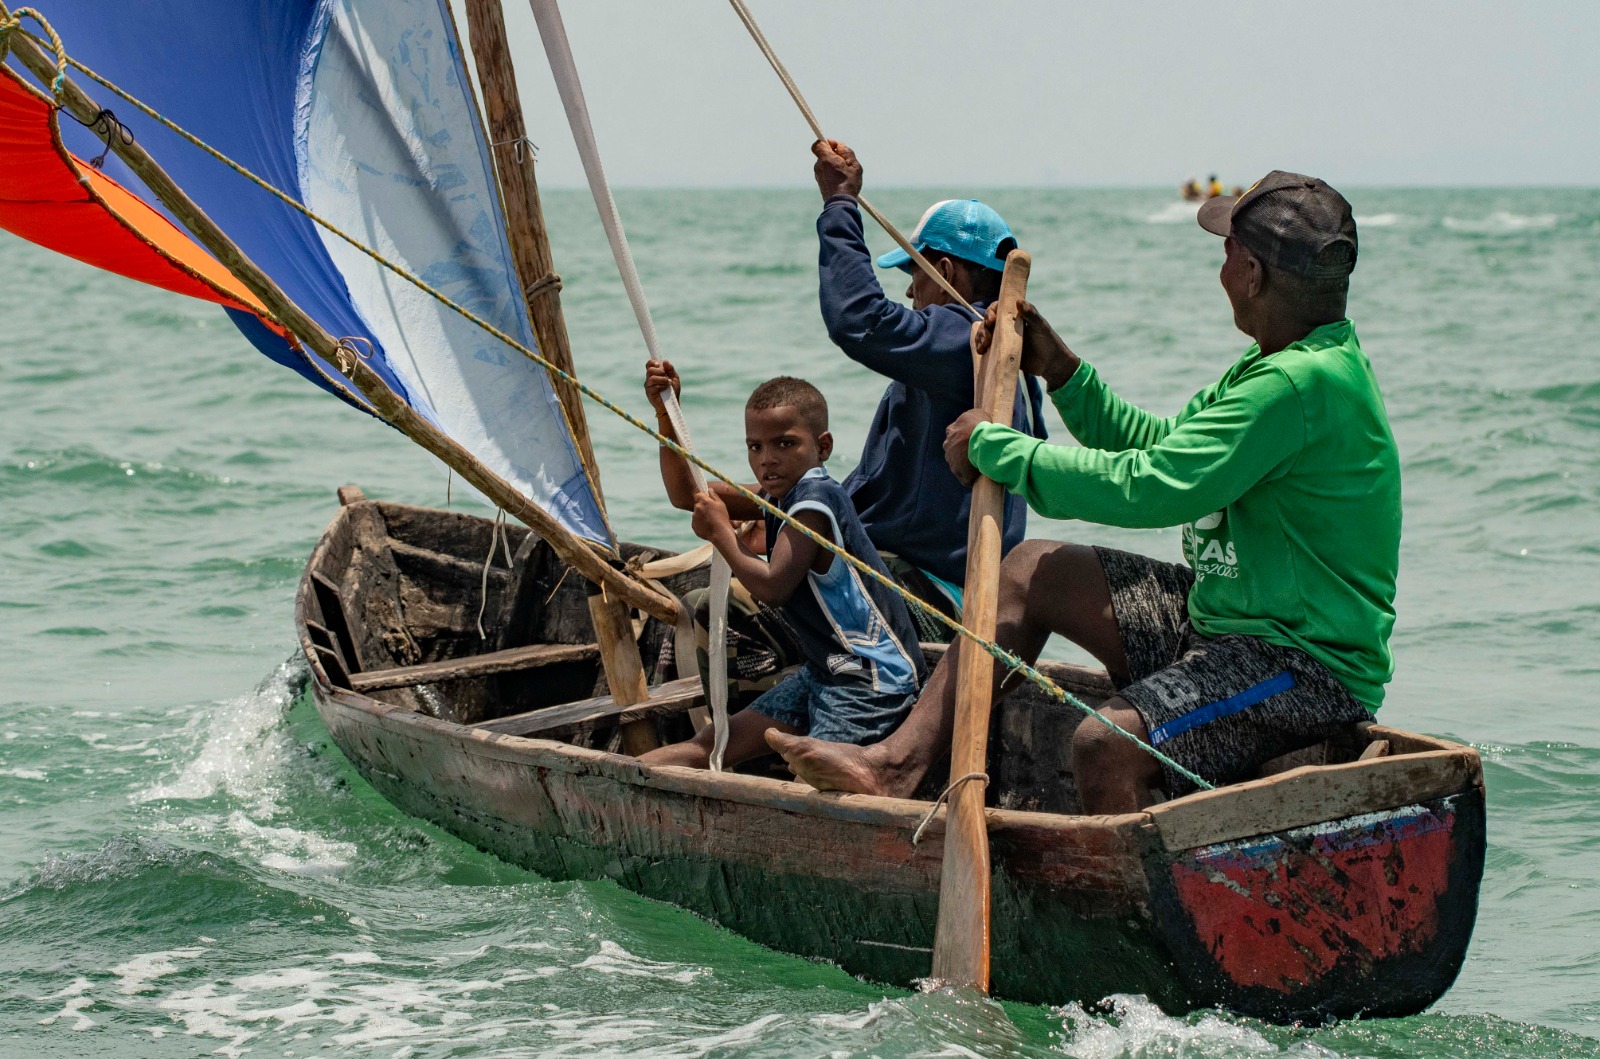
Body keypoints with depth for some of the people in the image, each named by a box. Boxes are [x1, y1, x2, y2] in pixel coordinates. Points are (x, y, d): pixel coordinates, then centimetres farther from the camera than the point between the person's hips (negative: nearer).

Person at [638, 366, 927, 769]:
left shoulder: (814, 500, -18)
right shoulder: (779, 494, 10)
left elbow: (772, 587, -25)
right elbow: (686, 496, 16)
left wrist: (721, 533, -11)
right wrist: (667, 413, 6)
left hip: (872, 679, -9)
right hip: (825, 672, 9)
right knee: (711, 745, 10)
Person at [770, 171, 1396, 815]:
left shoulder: (1305, 384, -25)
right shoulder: (1278, 362, 9)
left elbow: (1152, 487, -28)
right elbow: (1159, 447, 21)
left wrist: (995, 447, -16)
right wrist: (1059, 371, 9)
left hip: (1312, 666, -11)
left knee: (1104, 745, -32)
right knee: (1034, 569, 12)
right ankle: (900, 763, 7)